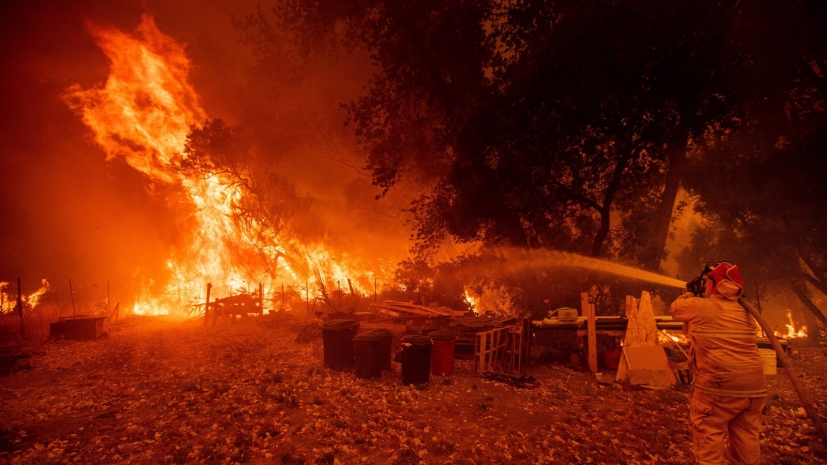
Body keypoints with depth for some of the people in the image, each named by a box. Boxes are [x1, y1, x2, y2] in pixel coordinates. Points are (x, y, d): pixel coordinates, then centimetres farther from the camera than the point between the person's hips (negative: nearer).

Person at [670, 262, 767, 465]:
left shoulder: (699, 306, -6)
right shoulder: (744, 313, 13)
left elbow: (675, 307, 14)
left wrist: (690, 293, 32)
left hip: (721, 385, -7)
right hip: (755, 387, 7)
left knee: (708, 434, 6)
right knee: (747, 439, 16)